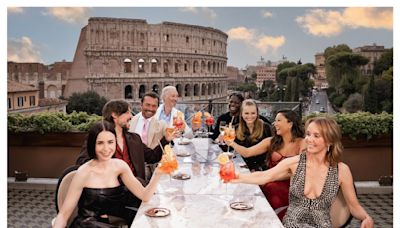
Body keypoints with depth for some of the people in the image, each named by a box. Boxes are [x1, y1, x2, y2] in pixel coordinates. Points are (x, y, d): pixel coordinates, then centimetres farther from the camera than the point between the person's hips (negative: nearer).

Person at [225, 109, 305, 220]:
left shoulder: (302, 144, -2)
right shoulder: (271, 142, 7)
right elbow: (247, 152, 2)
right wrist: (231, 142, -13)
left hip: (289, 188, -2)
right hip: (269, 184, 2)